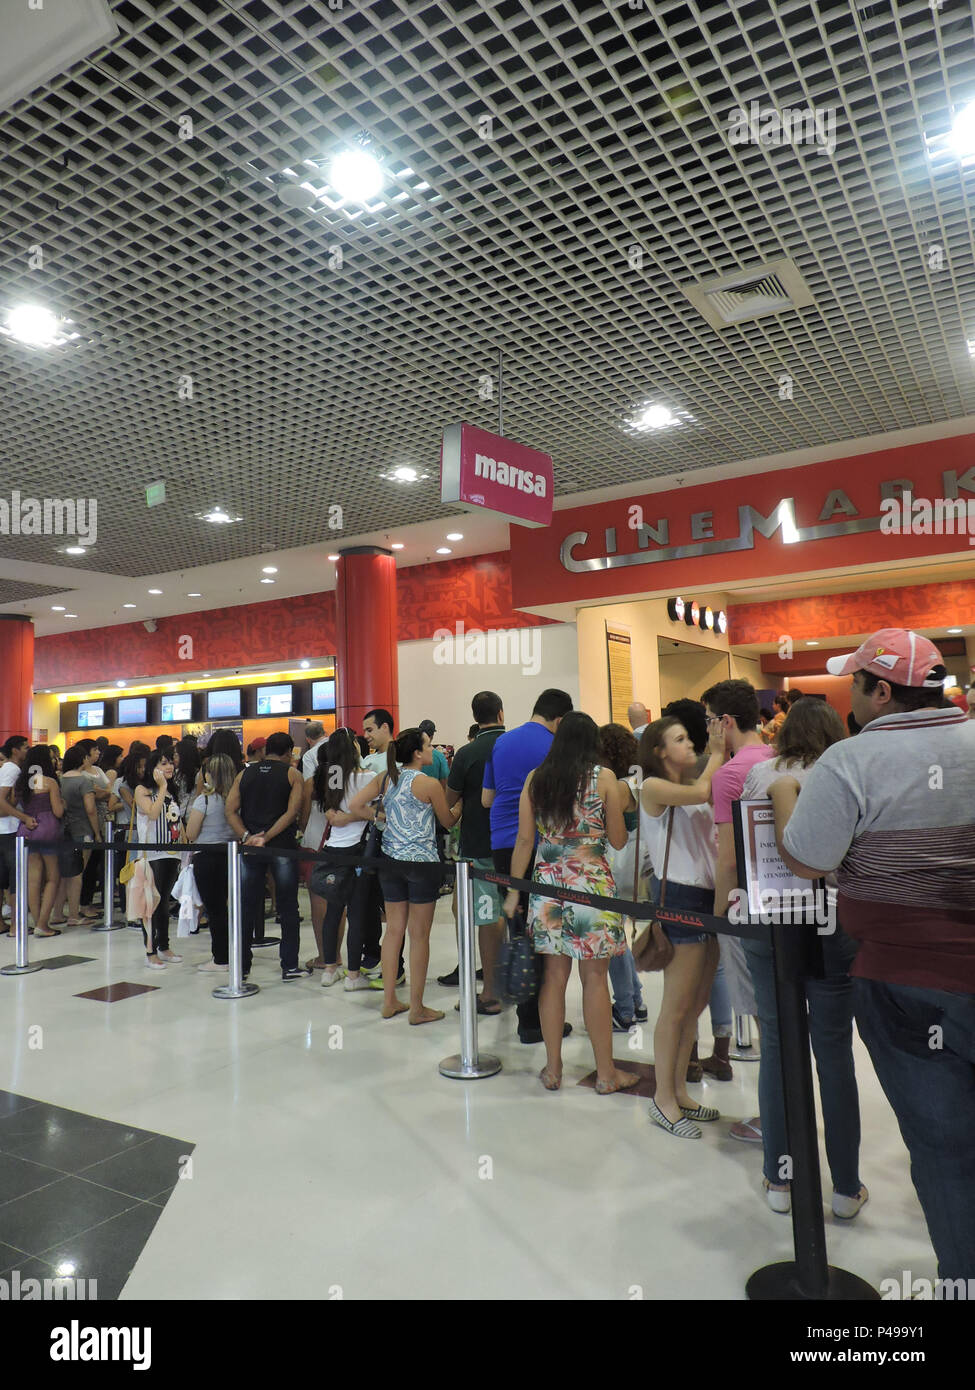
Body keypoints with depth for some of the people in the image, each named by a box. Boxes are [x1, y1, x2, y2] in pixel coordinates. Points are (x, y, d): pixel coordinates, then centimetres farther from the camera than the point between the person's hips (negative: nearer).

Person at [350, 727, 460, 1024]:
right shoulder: (429, 783, -11)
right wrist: (460, 805, 19)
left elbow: (354, 805, 1)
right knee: (419, 935, 3)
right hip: (422, 862, -6)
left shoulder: (385, 778, 4)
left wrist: (380, 817, 12)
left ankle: (389, 1002, 21)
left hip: (390, 862, 6)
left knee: (393, 930, 13)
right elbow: (448, 821, 1)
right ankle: (417, 1008, 11)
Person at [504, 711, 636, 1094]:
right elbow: (618, 841, 0)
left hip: (547, 884, 3)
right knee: (595, 978, 4)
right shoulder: (604, 777, -4)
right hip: (592, 883, -3)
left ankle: (552, 1069, 18)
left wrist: (514, 890, 8)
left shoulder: (535, 778, 4)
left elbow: (525, 839, 2)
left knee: (554, 976, 9)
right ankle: (606, 1073, 14)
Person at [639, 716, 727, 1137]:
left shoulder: (693, 786, 15)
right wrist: (718, 754, -10)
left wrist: (723, 753, -3)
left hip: (708, 896, 8)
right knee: (677, 1006, 0)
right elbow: (700, 793, -24)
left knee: (696, 1004, 14)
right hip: (679, 896, -8)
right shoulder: (654, 787, -8)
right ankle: (663, 1099, 13)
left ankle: (679, 1091, 27)